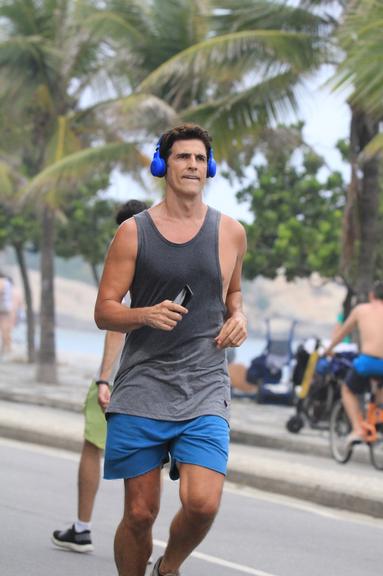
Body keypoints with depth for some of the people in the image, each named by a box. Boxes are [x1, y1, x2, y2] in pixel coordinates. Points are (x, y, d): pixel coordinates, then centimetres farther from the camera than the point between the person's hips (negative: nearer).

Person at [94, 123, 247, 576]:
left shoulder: (230, 232, 9)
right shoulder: (133, 232, 2)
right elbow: (104, 311, 2)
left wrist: (237, 317, 6)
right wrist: (146, 315, -17)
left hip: (204, 387, 1)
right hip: (142, 386, -1)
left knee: (202, 503, -16)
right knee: (139, 513, 1)